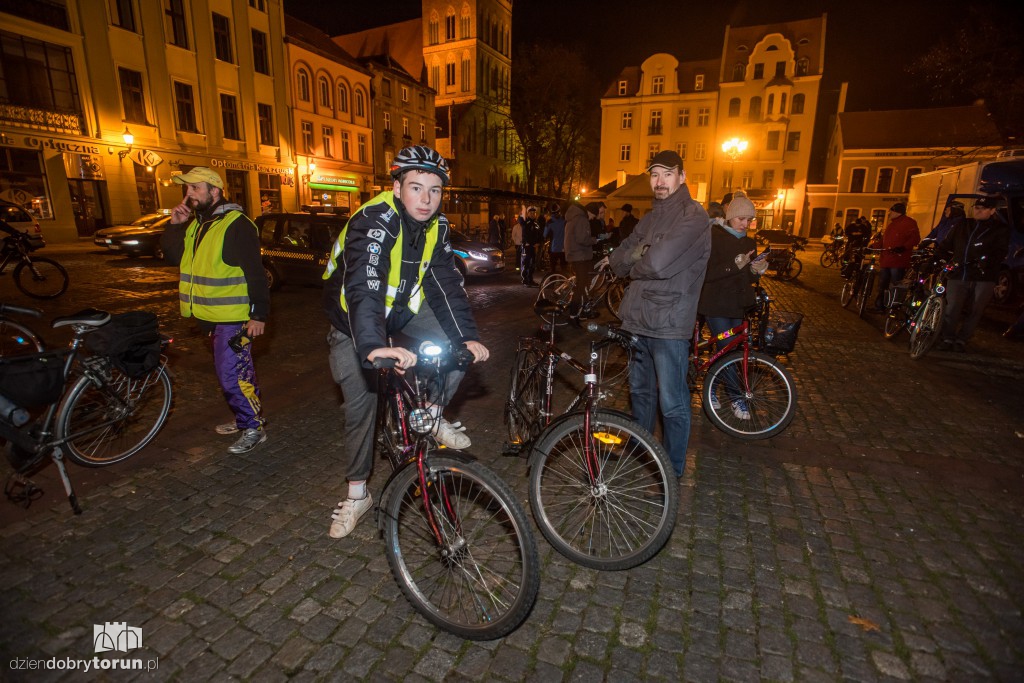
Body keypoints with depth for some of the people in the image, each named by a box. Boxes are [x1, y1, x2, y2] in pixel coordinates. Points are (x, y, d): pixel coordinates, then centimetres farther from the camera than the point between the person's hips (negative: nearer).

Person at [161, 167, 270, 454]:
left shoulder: (237, 225, -16)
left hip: (234, 317, -9)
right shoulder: (196, 224, 13)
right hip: (211, 315, 9)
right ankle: (245, 418, 32)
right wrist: (175, 226, 0)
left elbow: (256, 273, -19)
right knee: (237, 371, 18)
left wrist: (259, 315, -22)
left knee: (231, 375, -7)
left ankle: (254, 427, 7)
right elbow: (173, 257, 14)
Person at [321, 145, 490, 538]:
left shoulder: (436, 226, -11)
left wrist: (468, 336, -29)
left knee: (458, 344, -18)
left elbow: (447, 284, -15)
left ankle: (432, 416, 5)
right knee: (360, 407, -2)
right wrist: (373, 346, -62)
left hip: (402, 311, 5)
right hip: (354, 323, -4)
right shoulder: (374, 221, -30)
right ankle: (357, 494, 18)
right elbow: (363, 287, -45)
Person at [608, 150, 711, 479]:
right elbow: (618, 261, 9)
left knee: (672, 405, 2)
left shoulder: (694, 216, -11)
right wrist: (636, 253, -11)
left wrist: (633, 265, -5)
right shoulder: (651, 217, 15)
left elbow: (658, 263, -25)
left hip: (669, 325, -8)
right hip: (637, 318, 8)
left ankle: (673, 473, 19)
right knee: (640, 391, 21)